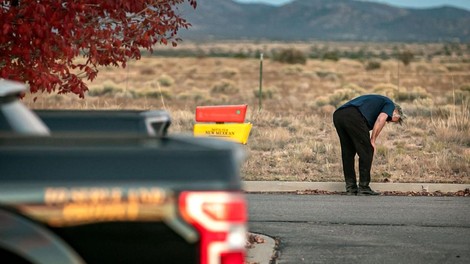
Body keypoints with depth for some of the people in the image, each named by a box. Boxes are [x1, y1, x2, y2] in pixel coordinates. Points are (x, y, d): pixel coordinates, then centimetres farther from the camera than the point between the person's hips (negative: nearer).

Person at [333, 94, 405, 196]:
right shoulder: (390, 104, 19)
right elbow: (380, 120, -3)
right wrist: (372, 141, 3)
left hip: (337, 115, 8)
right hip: (353, 117, -8)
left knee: (347, 153, 19)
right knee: (366, 152, 6)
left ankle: (350, 188, 20)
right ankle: (363, 188, 8)